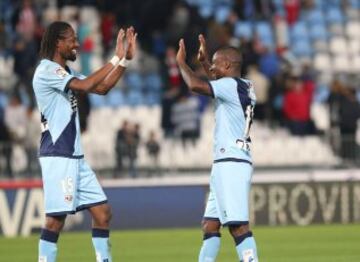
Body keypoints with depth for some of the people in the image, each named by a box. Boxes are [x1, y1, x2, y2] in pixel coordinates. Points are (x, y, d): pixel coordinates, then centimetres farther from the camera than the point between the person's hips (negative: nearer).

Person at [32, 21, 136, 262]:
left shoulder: (65, 72, 18)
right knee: (56, 219, -9)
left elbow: (102, 88, 19)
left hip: (75, 156, 9)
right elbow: (86, 85, -22)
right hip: (57, 155, -9)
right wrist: (116, 59, -17)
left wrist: (125, 60, 11)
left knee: (102, 212, 6)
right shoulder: (47, 70, -11)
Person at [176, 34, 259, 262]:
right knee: (210, 225, 13)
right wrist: (204, 60, 40)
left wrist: (182, 62, -7)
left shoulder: (231, 85, -11)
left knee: (238, 225, -15)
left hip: (231, 164, -10)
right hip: (225, 165, 10)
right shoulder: (246, 87, 16)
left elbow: (195, 85, -23)